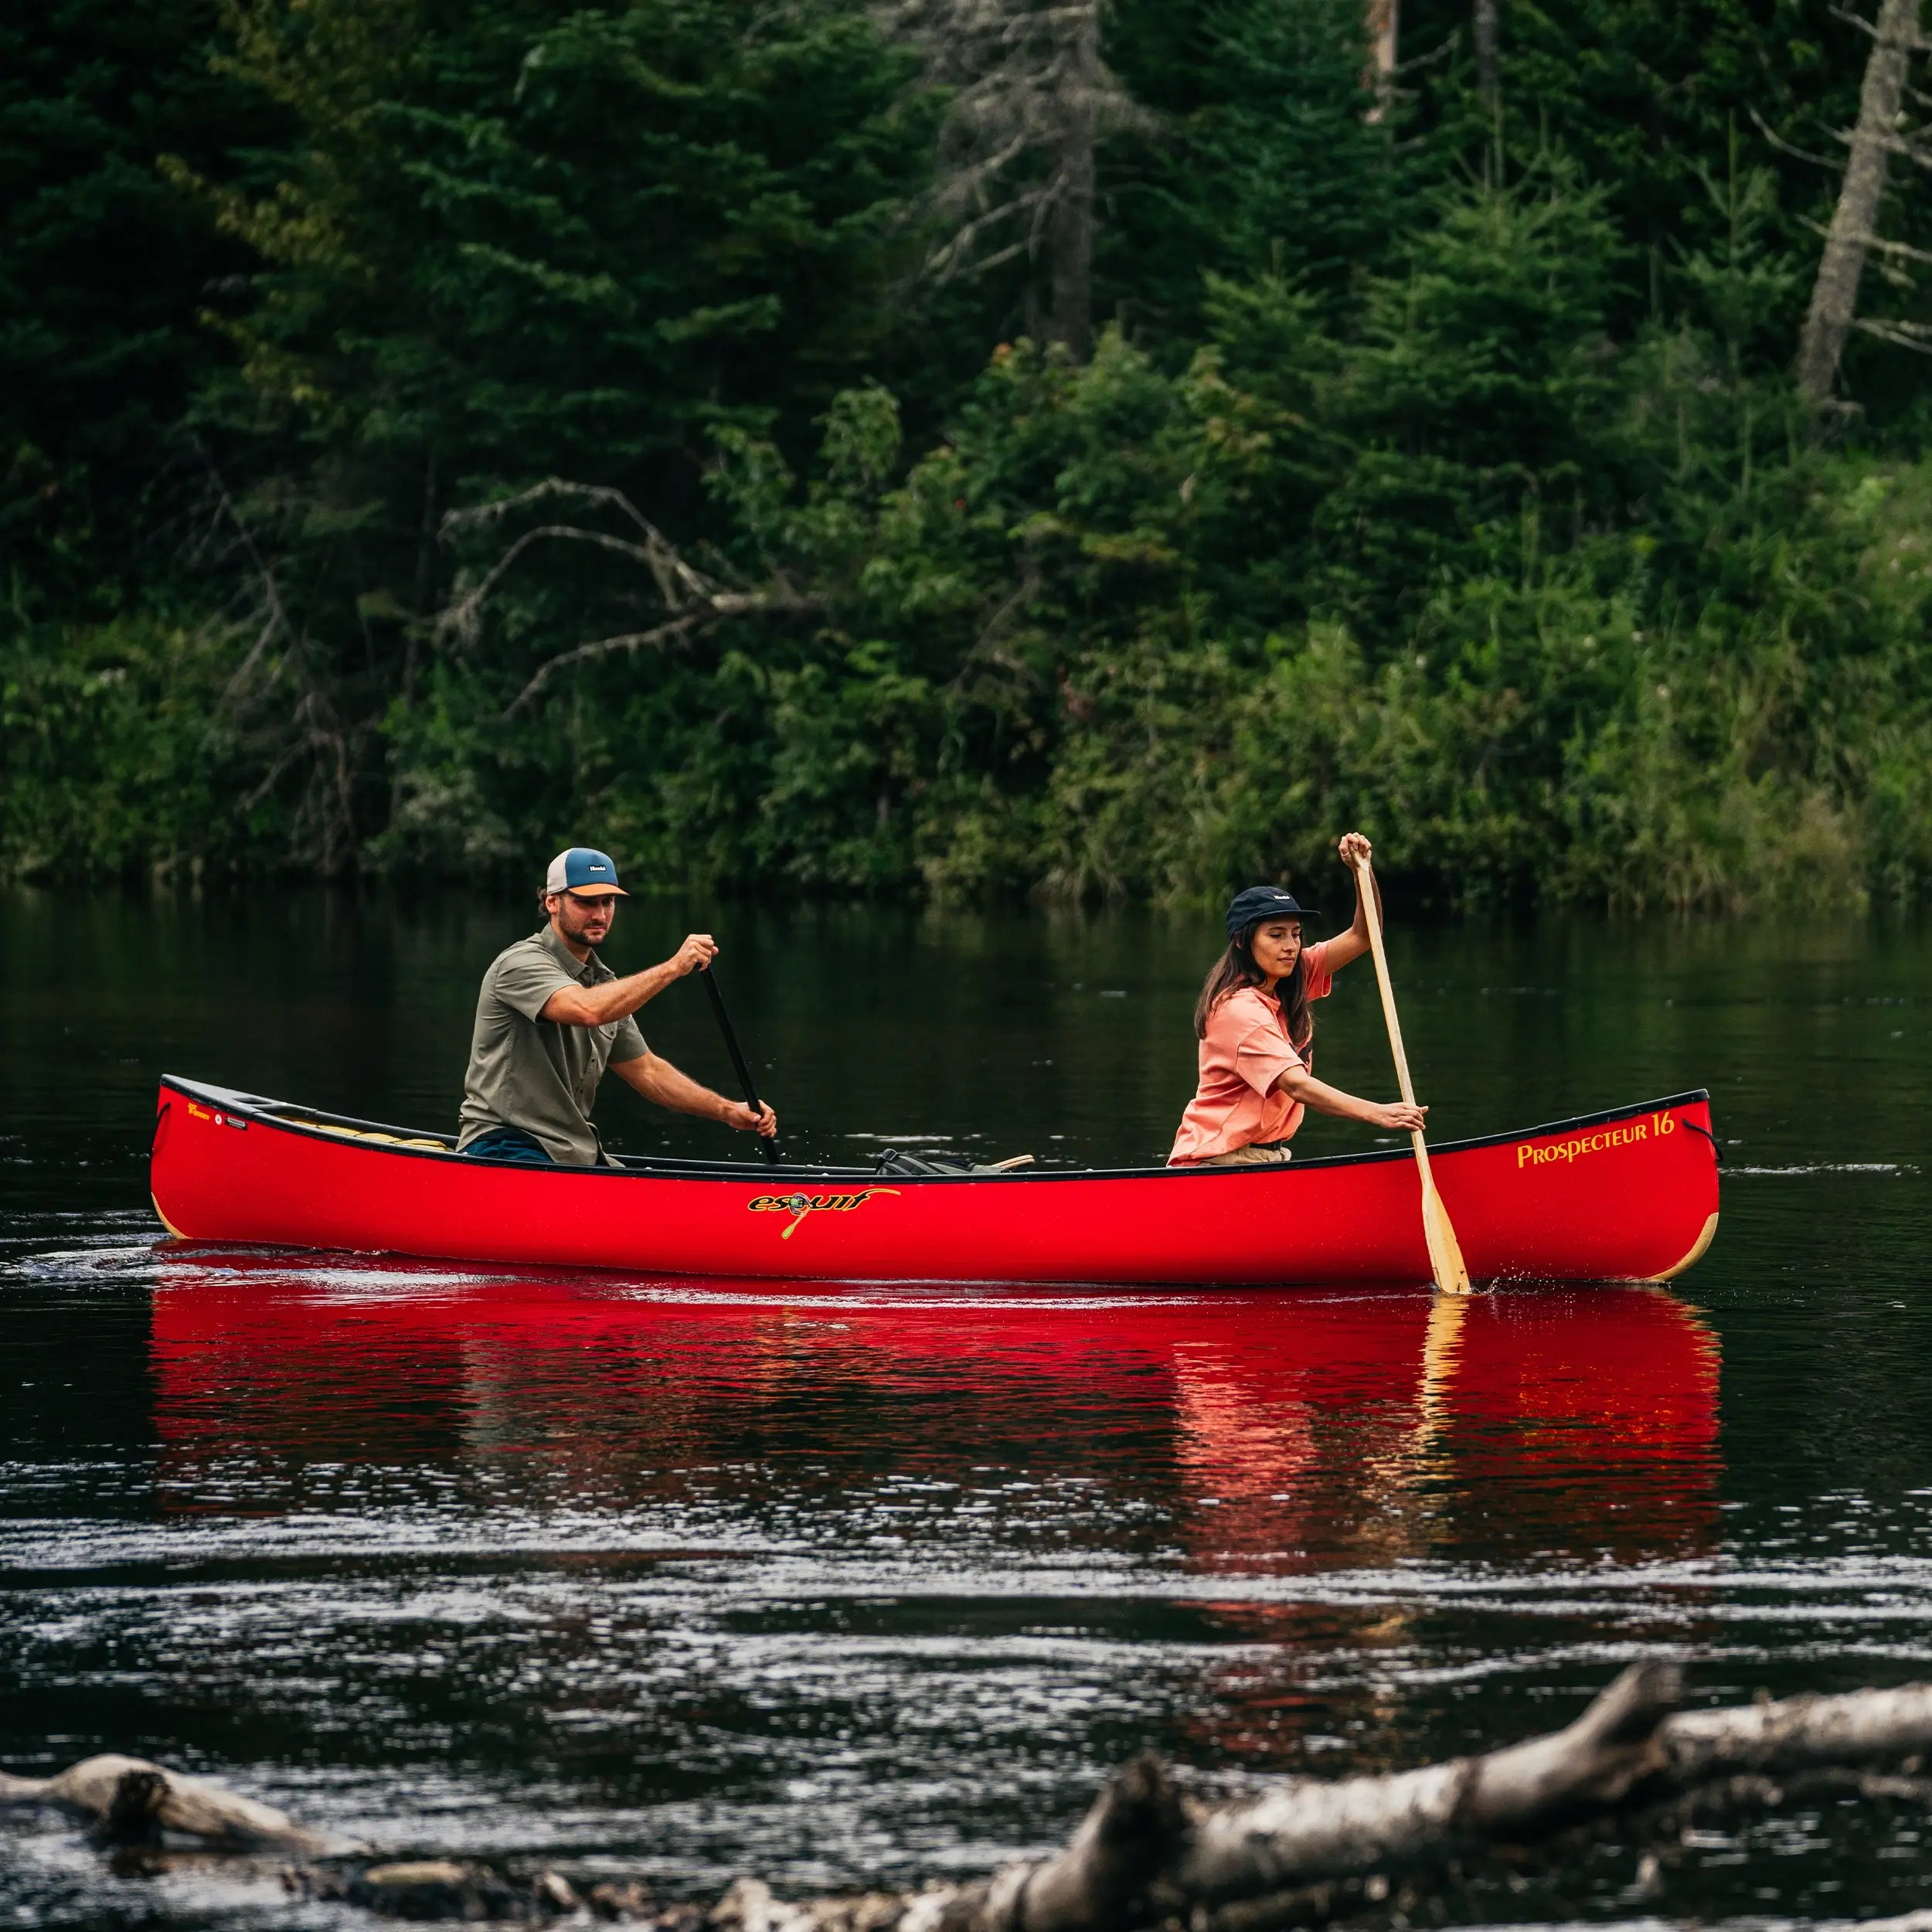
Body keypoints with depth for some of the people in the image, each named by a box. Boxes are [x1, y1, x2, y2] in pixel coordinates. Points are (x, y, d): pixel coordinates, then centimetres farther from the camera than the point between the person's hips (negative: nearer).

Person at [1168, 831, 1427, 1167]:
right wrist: (1378, 1114, -40)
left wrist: (1361, 870, -8)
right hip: (1220, 1162, -9)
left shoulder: (1285, 983, 7)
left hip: (1267, 1155, 9)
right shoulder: (1238, 1009, -19)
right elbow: (1297, 1085, -29)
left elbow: (1362, 937, 9)